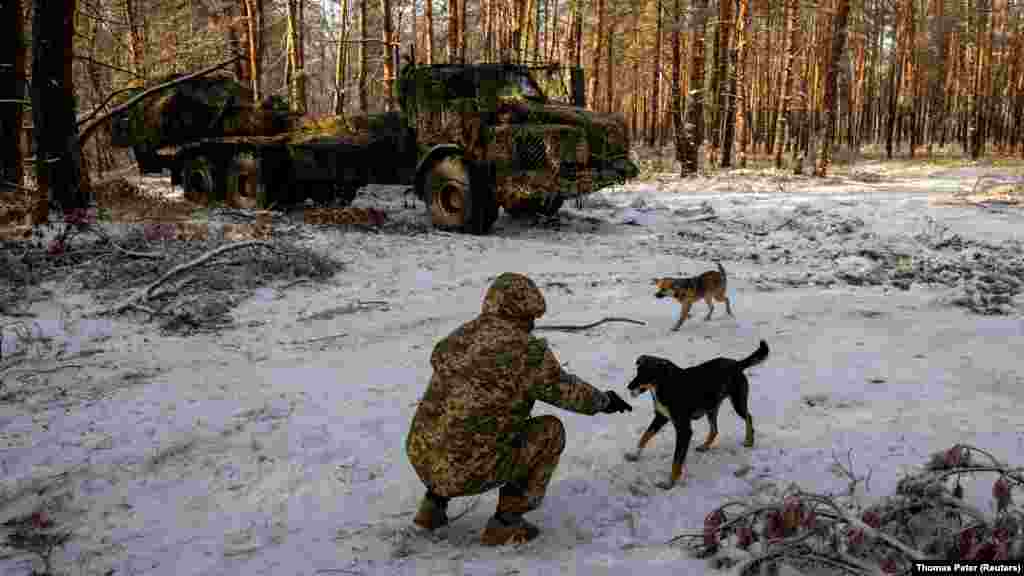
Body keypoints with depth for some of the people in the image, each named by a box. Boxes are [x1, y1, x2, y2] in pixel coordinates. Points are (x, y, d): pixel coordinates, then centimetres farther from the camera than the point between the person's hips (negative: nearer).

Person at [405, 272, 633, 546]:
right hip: (468, 471, -6)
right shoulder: (527, 351, -11)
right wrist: (603, 400, 23)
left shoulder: (458, 338, 8)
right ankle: (505, 523, 10)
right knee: (550, 430, 11)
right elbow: (566, 391, 2)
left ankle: (434, 503, 22)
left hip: (421, 458, 7)